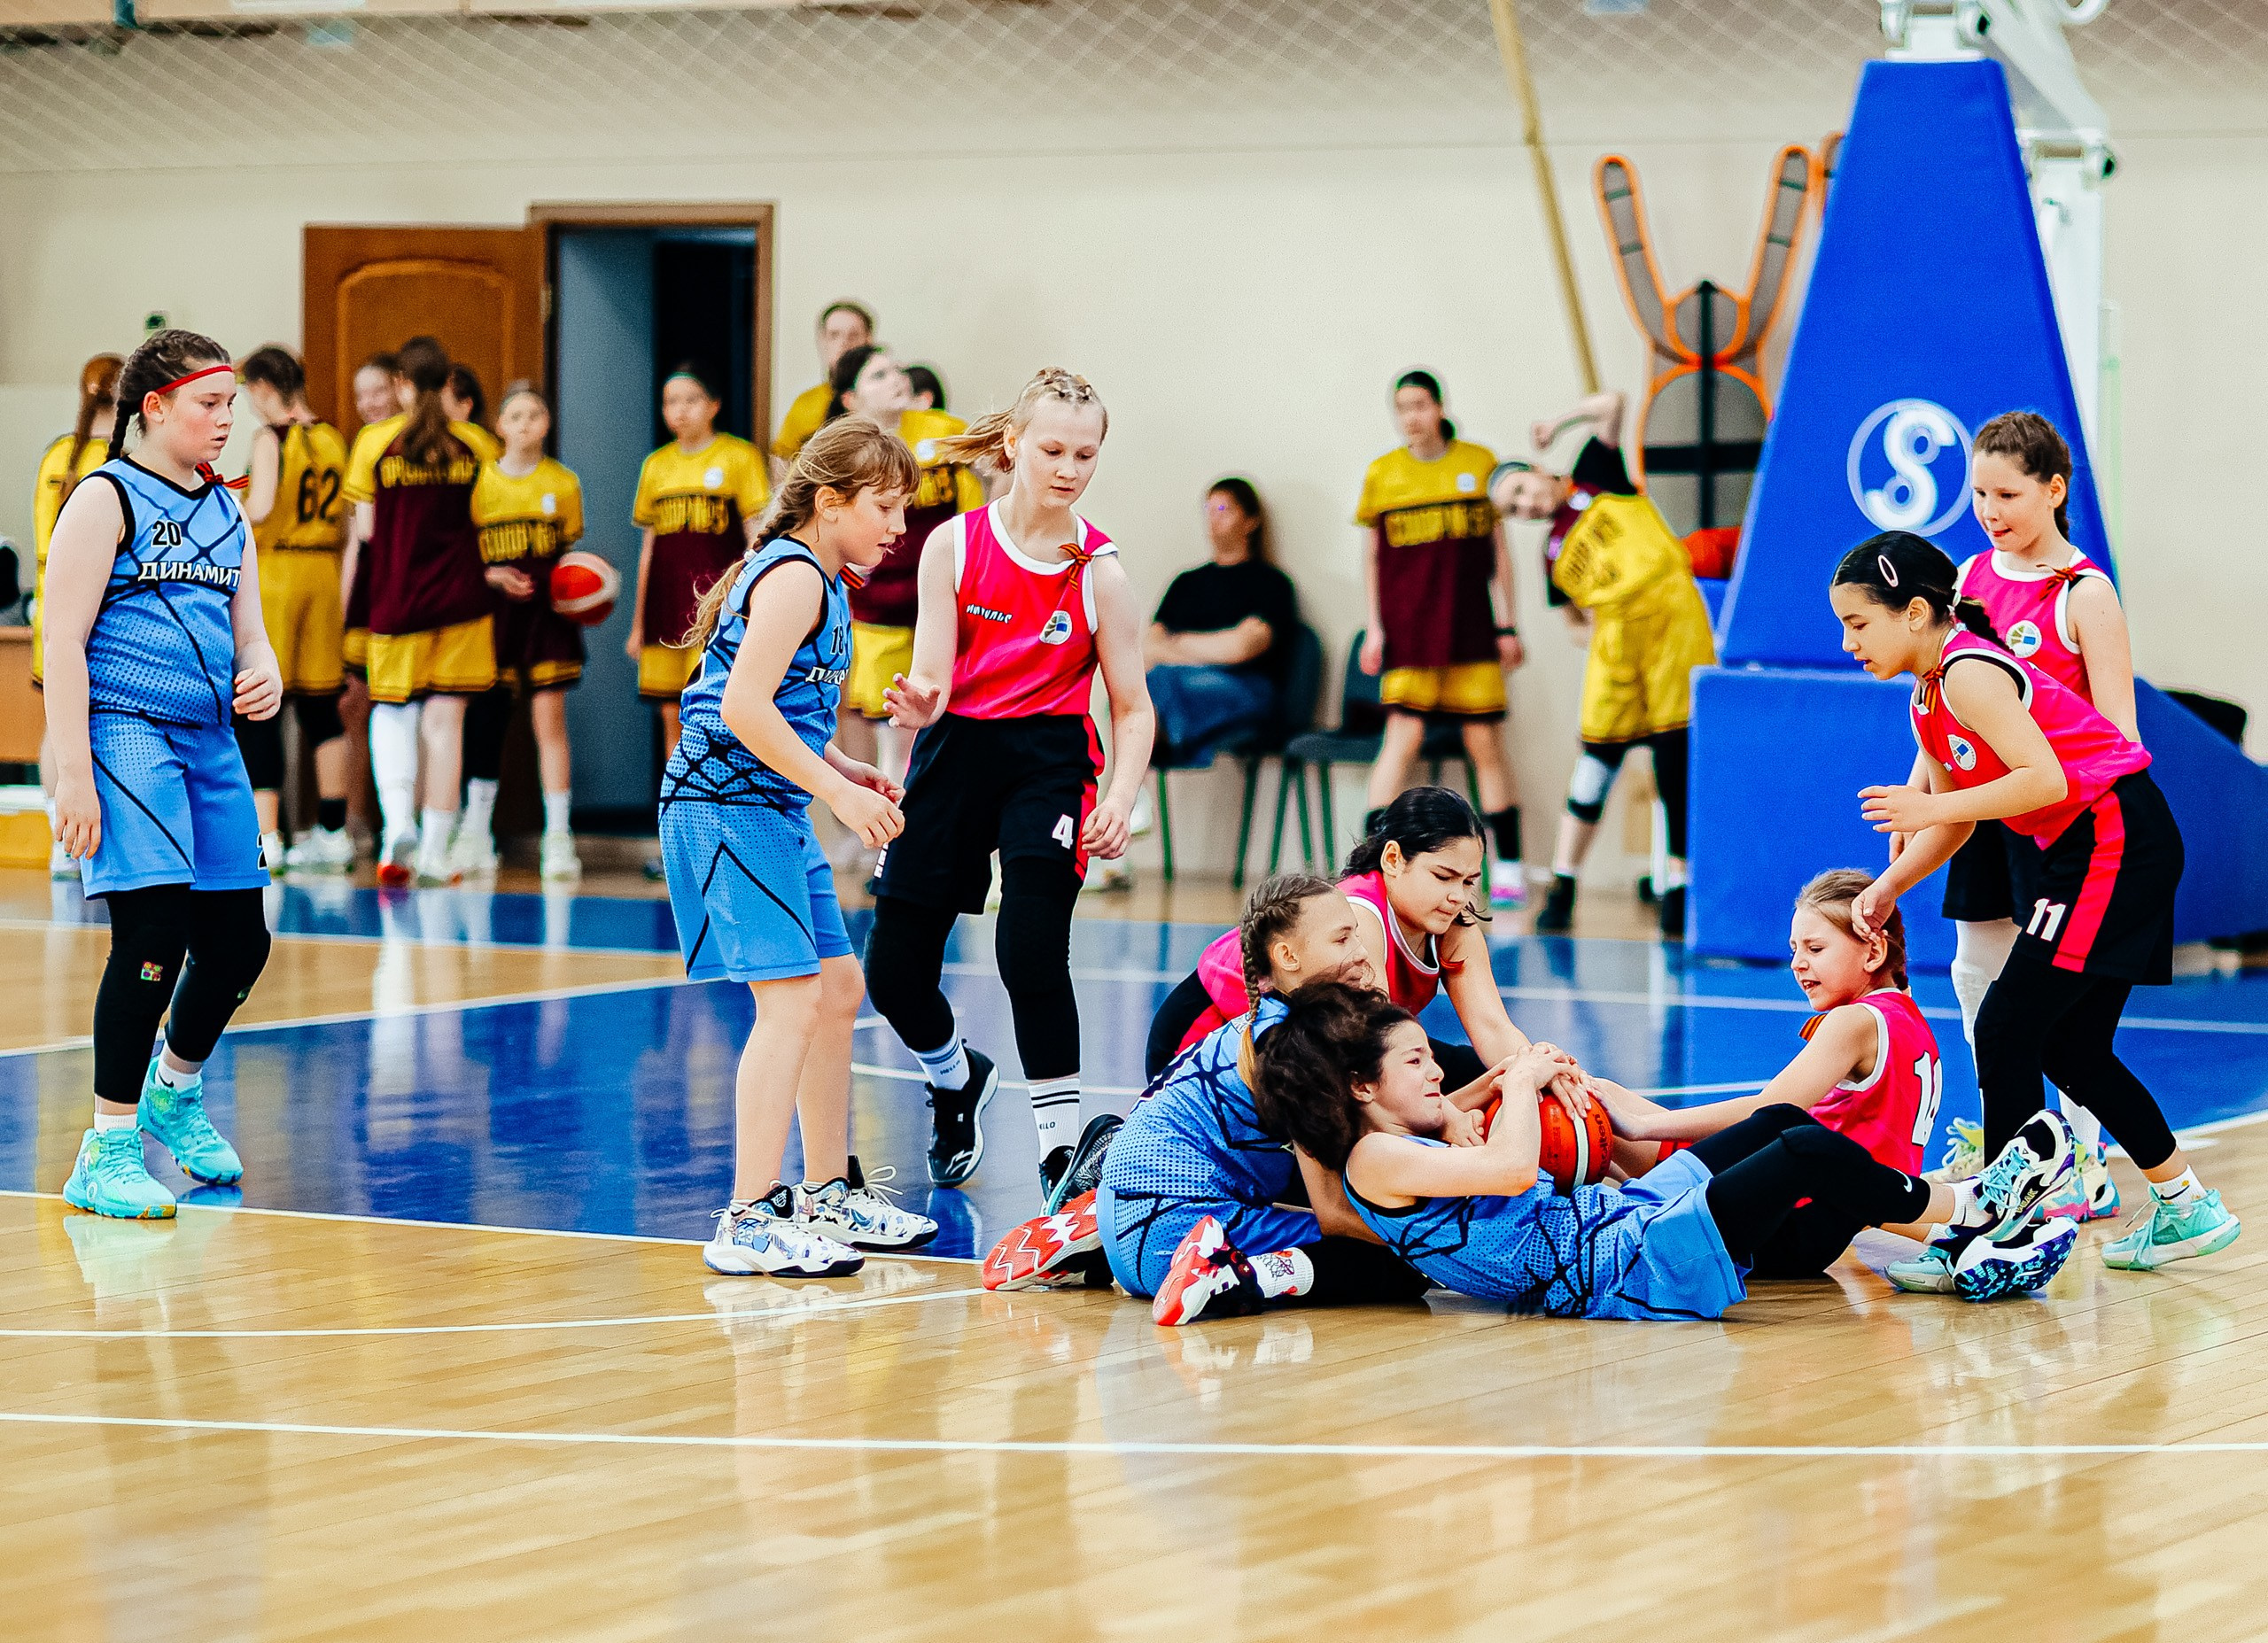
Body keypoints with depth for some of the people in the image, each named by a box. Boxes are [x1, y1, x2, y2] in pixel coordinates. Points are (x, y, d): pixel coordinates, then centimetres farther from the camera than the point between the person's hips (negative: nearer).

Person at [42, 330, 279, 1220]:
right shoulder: (106, 500, -5)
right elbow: (63, 641, -10)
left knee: (239, 942, 9)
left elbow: (248, 635, 21)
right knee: (155, 931, -17)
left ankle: (174, 1091, 38)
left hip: (209, 742, 8)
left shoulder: (224, 512, 16)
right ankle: (106, 1154, -7)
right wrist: (72, 770, -17)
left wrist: (264, 678, -3)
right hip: (125, 735, -8)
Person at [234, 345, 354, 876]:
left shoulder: (271, 438, -10)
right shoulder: (332, 440, 8)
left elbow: (260, 508, -23)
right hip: (324, 573, 6)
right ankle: (332, 831, 17)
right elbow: (345, 523, 11)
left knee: (257, 711, -4)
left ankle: (264, 837, -11)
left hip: (272, 573, -6)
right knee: (320, 708, 13)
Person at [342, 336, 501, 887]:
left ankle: (398, 819, -10)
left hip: (396, 597, -1)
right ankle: (434, 854, 4)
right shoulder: (475, 444, 1)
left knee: (391, 711, 14)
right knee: (445, 723, 4)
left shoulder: (374, 442, -3)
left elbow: (366, 529, -2)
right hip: (461, 598, 1)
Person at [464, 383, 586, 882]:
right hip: (494, 613, 0)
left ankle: (558, 836, -6)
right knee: (485, 722, 5)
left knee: (550, 719, -7)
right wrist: (493, 577, -14)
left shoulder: (563, 483, 6)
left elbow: (571, 554, 13)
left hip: (547, 613, 0)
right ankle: (476, 835, 18)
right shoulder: (480, 481, 3)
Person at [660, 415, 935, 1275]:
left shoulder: (818, 582, 17)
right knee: (791, 999, -16)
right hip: (728, 806, -11)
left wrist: (843, 769, 14)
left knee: (838, 989, 16)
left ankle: (827, 1195, 28)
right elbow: (744, 707, -24)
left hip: (773, 811, 11)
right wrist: (836, 789, -22)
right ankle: (751, 1219, -17)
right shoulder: (794, 577, -15)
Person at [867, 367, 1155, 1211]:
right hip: (955, 752, 2)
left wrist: (1120, 800, -20)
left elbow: (1132, 708, -3)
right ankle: (957, 1077, 38)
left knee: (1030, 951, -23)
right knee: (893, 967, 5)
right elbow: (933, 675, -9)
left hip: (1048, 761, -2)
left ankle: (1062, 1146, -13)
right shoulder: (954, 545, -6)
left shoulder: (1100, 571, -8)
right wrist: (918, 702, -33)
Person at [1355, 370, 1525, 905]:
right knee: (1403, 736, -13)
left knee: (1485, 743, 3)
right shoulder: (1382, 474, 3)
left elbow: (1499, 551, 7)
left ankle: (1508, 866, 11)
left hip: (1471, 628, 1)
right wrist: (1373, 628, 1)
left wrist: (1508, 625, 4)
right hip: (1408, 630, -1)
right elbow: (1371, 559, 9)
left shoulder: (1479, 463, 3)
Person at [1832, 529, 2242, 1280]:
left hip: (2116, 842, -10)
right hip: (2076, 851, 10)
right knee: (2069, 1046, 14)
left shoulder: (1968, 674, -17)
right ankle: (2185, 1205, 25)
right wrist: (1889, 886, 3)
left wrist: (1931, 806, -24)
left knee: (2008, 1030, -10)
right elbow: (1953, 822, 18)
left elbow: (2046, 777, -26)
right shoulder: (1928, 700, 12)